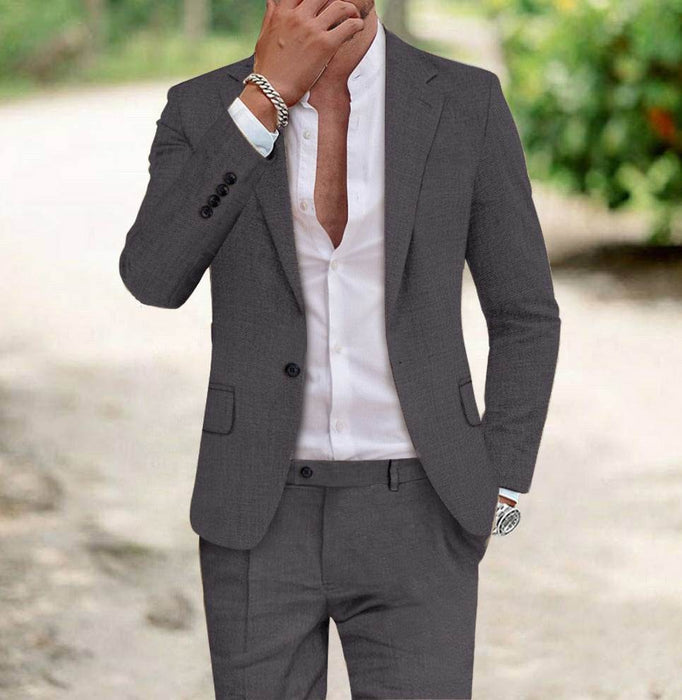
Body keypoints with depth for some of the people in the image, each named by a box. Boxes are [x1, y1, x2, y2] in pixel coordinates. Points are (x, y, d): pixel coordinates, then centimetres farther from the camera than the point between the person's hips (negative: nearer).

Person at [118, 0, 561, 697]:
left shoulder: (466, 102, -1)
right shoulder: (203, 111, 0)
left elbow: (523, 315, 6)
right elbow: (153, 281, -19)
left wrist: (494, 498, -3)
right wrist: (264, 98, -23)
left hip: (411, 521, -1)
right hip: (262, 520, 1)